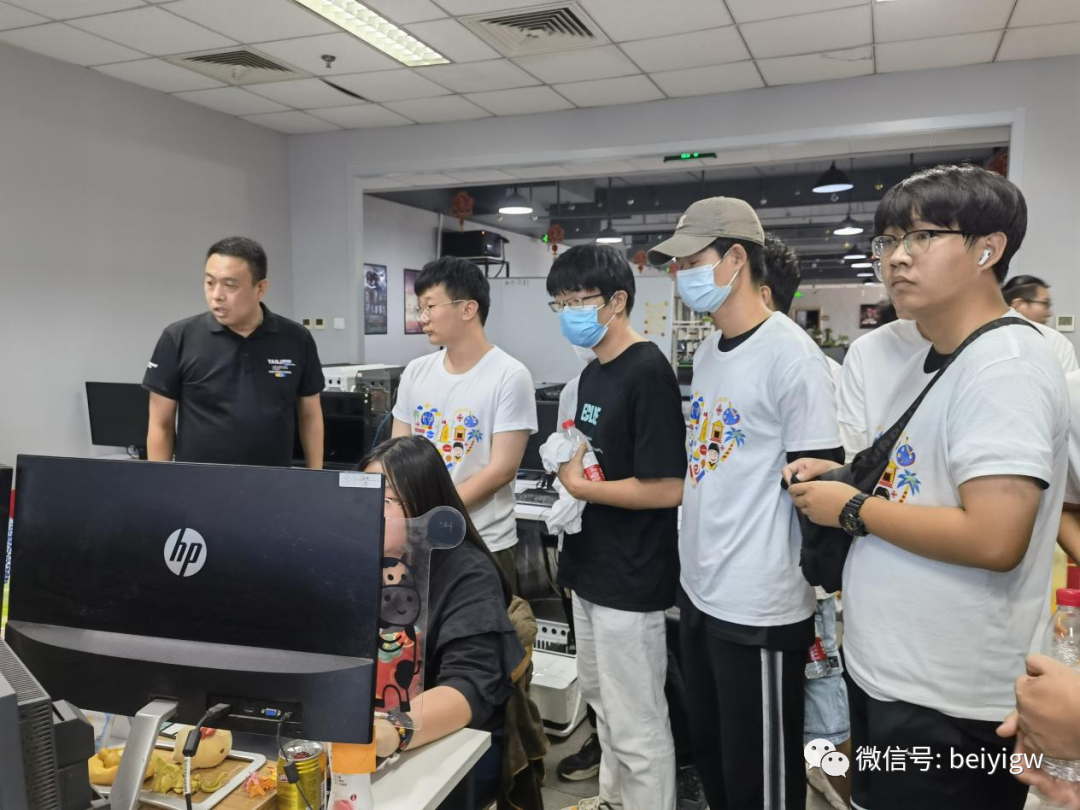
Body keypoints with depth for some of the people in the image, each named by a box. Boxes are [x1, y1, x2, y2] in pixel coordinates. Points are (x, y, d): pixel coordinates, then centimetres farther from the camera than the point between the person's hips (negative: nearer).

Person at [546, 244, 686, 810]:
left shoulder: (648, 372, -19)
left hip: (630, 581, -10)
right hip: (591, 569, 10)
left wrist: (579, 488, -14)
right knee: (600, 699, 25)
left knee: (636, 723, 6)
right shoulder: (591, 373, 9)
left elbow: (665, 488, -24)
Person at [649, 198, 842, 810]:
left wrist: (830, 601, -13)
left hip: (760, 608, -8)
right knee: (712, 756, 22)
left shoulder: (791, 355, -16)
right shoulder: (707, 353, 10)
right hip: (699, 591, 8)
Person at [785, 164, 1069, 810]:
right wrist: (842, 476, 4)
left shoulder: (1005, 366, -20)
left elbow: (993, 539, -29)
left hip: (947, 700, -9)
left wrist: (851, 509, -18)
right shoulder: (927, 363, 10)